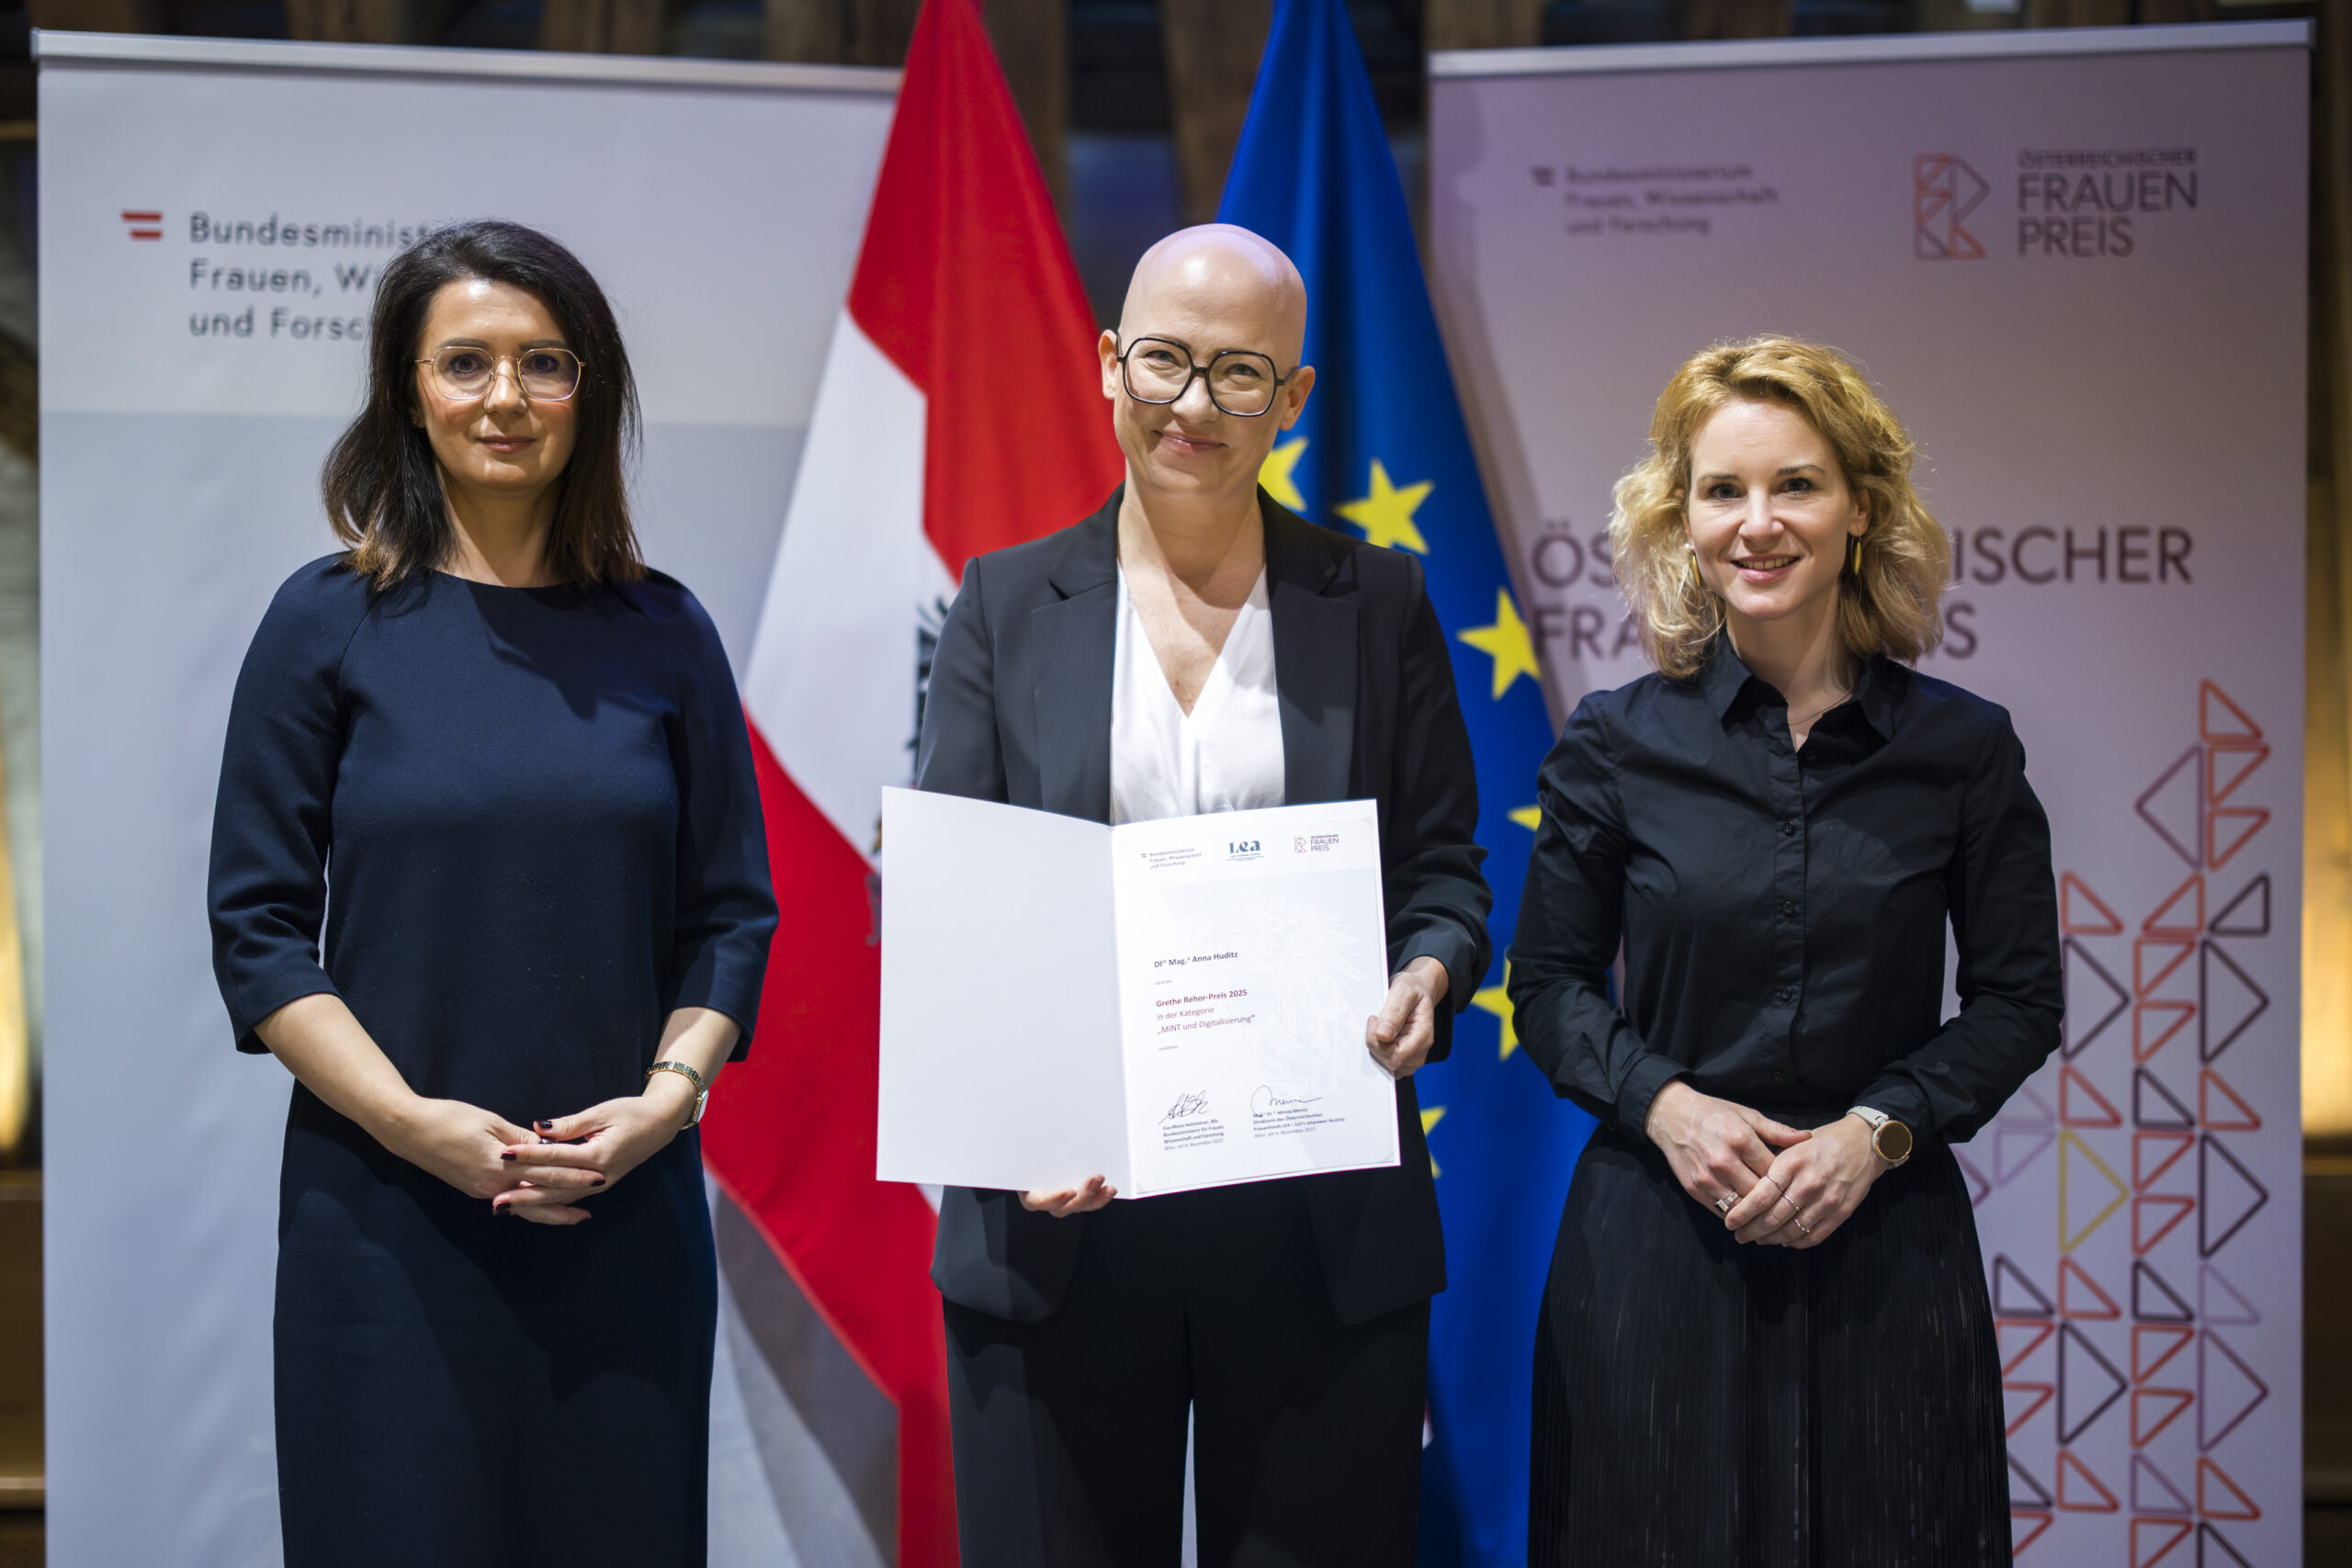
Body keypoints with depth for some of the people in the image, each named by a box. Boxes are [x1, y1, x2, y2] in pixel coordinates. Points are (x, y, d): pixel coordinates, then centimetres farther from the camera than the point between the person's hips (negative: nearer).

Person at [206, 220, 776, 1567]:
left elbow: (732, 913, 8)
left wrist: (665, 1099, -9)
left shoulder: (662, 635, 6)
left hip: (626, 1210, 2)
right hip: (384, 1217, -2)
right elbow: (258, 924, -2)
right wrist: (415, 1121, -13)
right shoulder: (331, 624, 0)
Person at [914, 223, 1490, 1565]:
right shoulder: (1008, 603, 8)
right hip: (1058, 1219, 0)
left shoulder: (1380, 604, 8)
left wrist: (1425, 977, -14)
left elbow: (1446, 867, 9)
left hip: (1321, 1229, 0)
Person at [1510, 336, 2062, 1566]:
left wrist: (1876, 1130, -10)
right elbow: (1548, 984, 5)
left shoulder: (1963, 749, 0)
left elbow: (2021, 1000, 4)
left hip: (1885, 1248, 0)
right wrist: (1665, 1103, -12)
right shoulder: (1616, 744, 0)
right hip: (1656, 1245, 0)